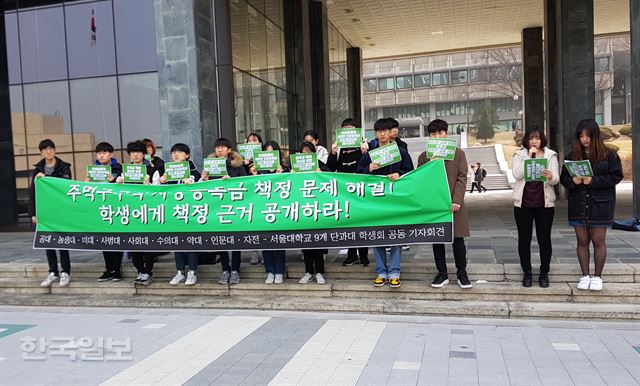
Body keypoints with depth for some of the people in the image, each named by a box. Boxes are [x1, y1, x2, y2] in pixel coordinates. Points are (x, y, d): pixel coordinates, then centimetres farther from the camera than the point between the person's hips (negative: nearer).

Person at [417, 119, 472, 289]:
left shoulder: (458, 153, 5)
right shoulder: (424, 156, 8)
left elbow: (462, 178, -1)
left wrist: (457, 200, -10)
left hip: (453, 204, -1)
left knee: (458, 239, 3)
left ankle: (461, 273, 18)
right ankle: (442, 273, 19)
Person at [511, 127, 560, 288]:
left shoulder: (550, 155, 5)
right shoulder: (519, 155, 4)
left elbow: (556, 179, -5)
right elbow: (517, 174, -14)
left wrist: (550, 177, -28)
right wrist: (529, 156, -16)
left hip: (544, 203, 0)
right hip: (523, 203, 0)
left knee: (544, 239, 4)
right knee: (524, 238, 5)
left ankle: (544, 273, 16)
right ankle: (526, 273, 16)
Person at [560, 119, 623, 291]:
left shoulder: (609, 155, -3)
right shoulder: (572, 156, 5)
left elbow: (616, 176, -7)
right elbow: (563, 178, 7)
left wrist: (594, 180, -19)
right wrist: (573, 181, -15)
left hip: (600, 205, -2)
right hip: (578, 206, 3)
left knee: (598, 241, 4)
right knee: (582, 241, 8)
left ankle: (597, 277, 18)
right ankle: (585, 276, 20)